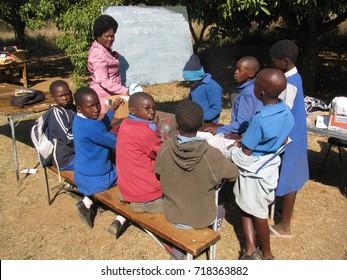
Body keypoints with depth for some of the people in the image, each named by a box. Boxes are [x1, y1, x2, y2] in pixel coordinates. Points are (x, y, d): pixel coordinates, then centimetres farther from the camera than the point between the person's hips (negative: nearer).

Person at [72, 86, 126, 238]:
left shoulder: (79, 119, -1)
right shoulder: (91, 127, -29)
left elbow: (101, 128, 18)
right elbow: (116, 143, -21)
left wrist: (113, 109, 20)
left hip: (81, 176, 9)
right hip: (96, 180, -8)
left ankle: (87, 202, 18)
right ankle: (119, 221, 3)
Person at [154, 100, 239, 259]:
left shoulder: (165, 148, -20)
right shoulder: (211, 154, -27)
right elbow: (233, 173, -10)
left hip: (172, 215, 2)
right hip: (202, 218, -2)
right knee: (220, 211, 31)